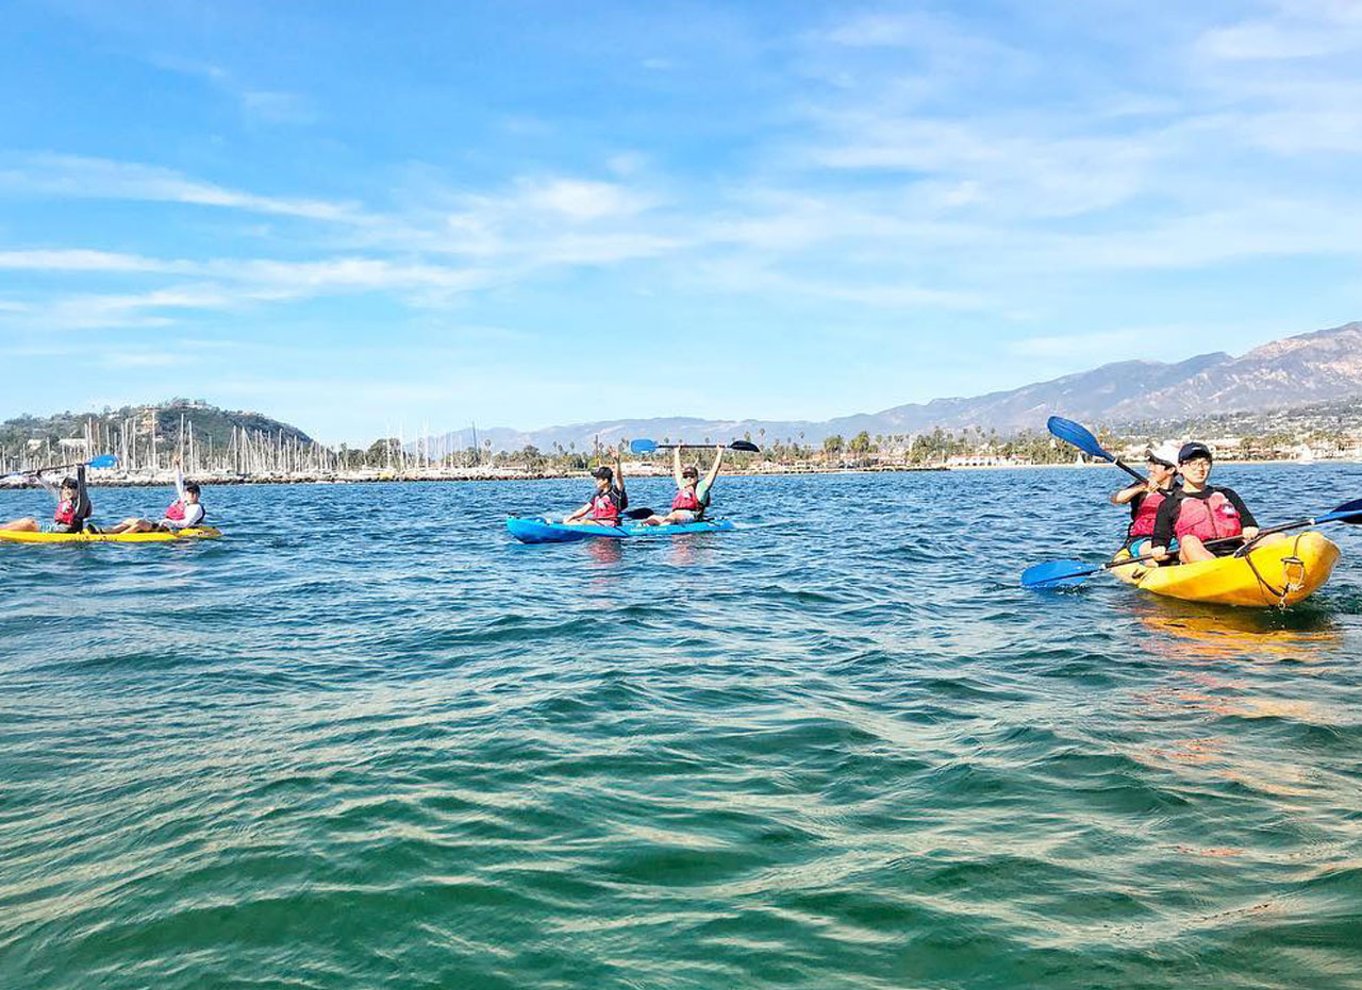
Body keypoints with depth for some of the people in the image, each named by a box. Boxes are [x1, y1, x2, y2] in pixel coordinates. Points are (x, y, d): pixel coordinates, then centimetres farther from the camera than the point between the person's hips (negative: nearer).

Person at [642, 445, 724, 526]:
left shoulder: (701, 487, 15)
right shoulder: (682, 486, 31)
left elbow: (714, 470, 16)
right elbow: (677, 468, 45)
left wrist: (720, 452, 22)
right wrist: (677, 452, 56)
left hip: (691, 517, -6)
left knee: (673, 516, -39)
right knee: (652, 518, -20)